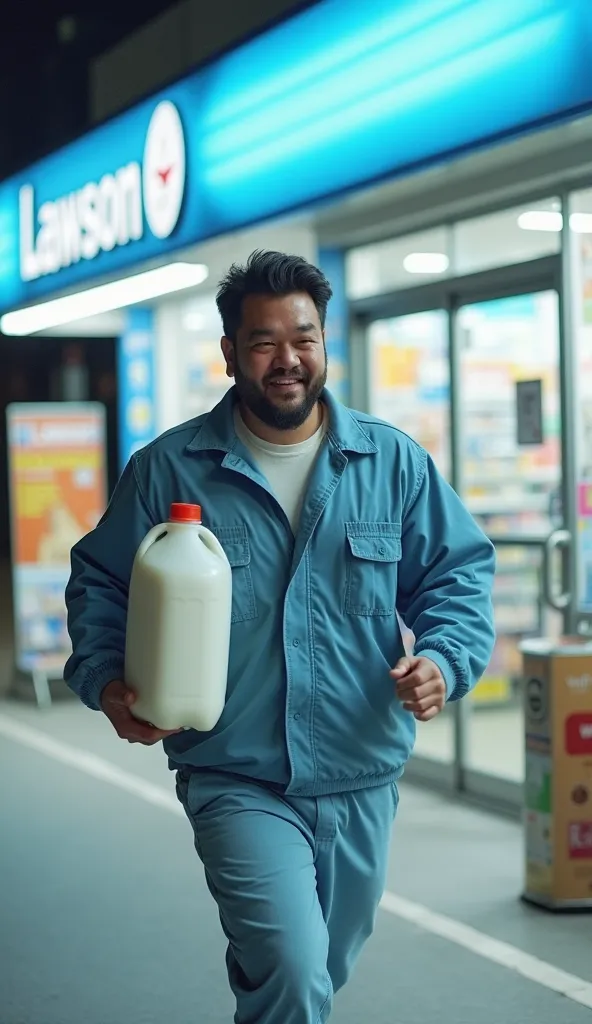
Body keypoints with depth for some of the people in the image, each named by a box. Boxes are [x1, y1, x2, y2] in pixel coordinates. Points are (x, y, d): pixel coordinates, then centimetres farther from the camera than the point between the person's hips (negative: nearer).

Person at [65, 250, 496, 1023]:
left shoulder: (394, 464, 2)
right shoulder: (168, 468, -3)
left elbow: (458, 574, 6)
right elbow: (100, 582, 6)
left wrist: (443, 661, -13)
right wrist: (104, 680, -11)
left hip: (363, 780, 3)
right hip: (236, 780, -3)